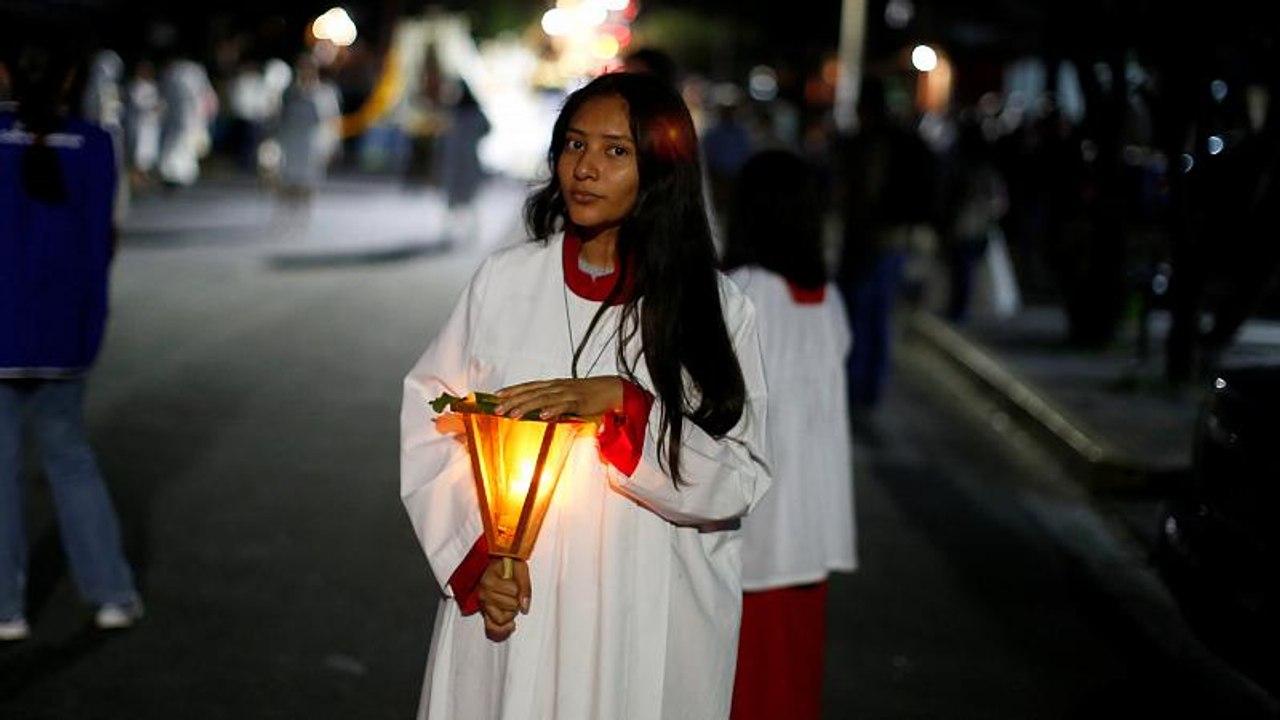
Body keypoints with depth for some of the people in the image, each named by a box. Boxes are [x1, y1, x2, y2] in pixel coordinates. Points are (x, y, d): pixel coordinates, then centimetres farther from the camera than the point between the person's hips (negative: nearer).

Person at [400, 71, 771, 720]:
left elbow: (736, 484, -9)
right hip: (510, 607, 1)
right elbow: (429, 424, 0)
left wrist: (621, 402, -20)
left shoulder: (714, 308, -3)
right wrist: (476, 552, -11)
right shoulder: (506, 281, 0)